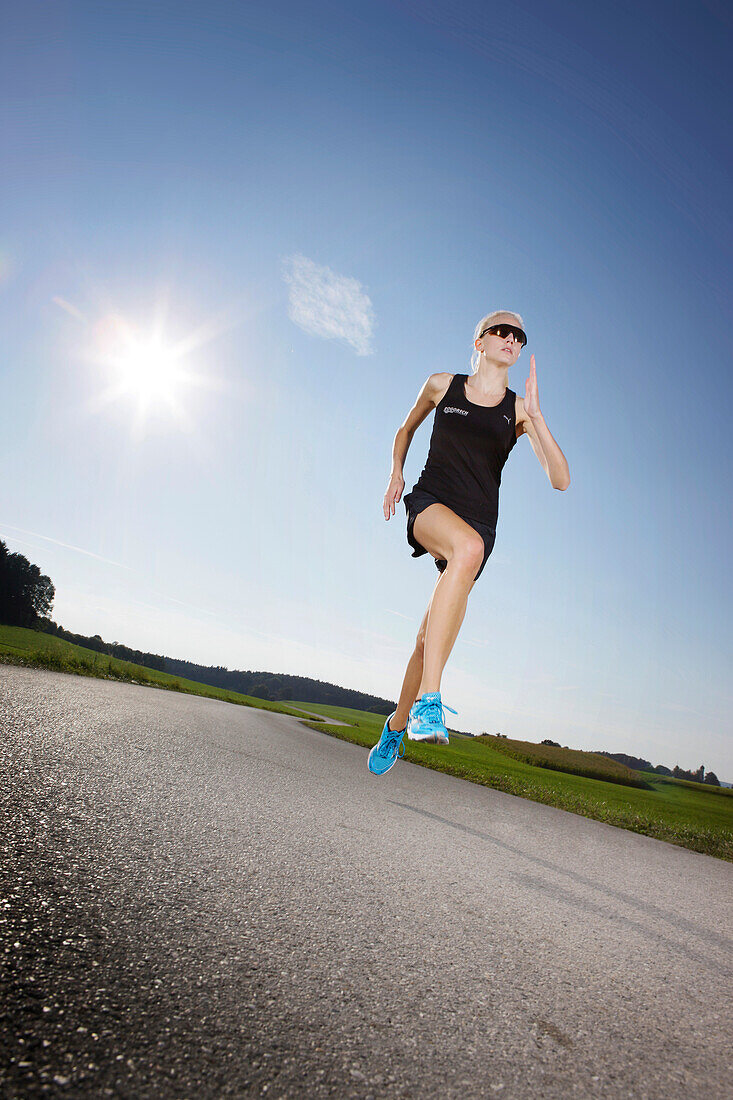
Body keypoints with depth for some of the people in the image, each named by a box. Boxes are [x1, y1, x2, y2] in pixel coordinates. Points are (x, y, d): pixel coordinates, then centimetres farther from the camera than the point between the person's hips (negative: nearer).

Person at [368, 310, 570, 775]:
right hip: (429, 502, -1)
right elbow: (407, 429, 27)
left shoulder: (519, 410, 3)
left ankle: (397, 725, 25)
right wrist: (396, 474, 15)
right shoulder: (442, 385, 7)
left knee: (429, 640, -3)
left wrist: (535, 415, -18)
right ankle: (428, 699, -40)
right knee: (469, 546, -39)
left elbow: (560, 479, -9)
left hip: (477, 520, 2)